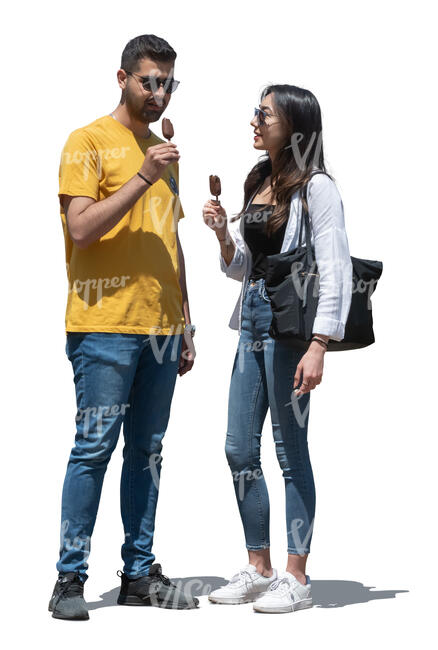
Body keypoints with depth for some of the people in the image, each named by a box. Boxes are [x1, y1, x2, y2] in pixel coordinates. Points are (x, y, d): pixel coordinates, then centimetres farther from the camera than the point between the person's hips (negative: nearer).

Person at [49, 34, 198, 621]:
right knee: (94, 448, -7)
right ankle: (70, 578, -1)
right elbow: (81, 228, -11)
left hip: (161, 327, 6)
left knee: (148, 451, 7)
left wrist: (185, 323, 18)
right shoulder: (88, 141, 0)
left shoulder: (163, 150, 20)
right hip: (105, 325, -6)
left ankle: (140, 572, 13)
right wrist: (142, 179, -17)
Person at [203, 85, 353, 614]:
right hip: (252, 320, 8)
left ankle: (296, 578, 8)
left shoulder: (316, 188, -9)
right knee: (239, 448, 9)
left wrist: (317, 348, -20)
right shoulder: (257, 183, 15)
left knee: (291, 449, -2)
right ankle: (258, 570, 20)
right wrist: (222, 233, -1)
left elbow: (335, 272, -13)